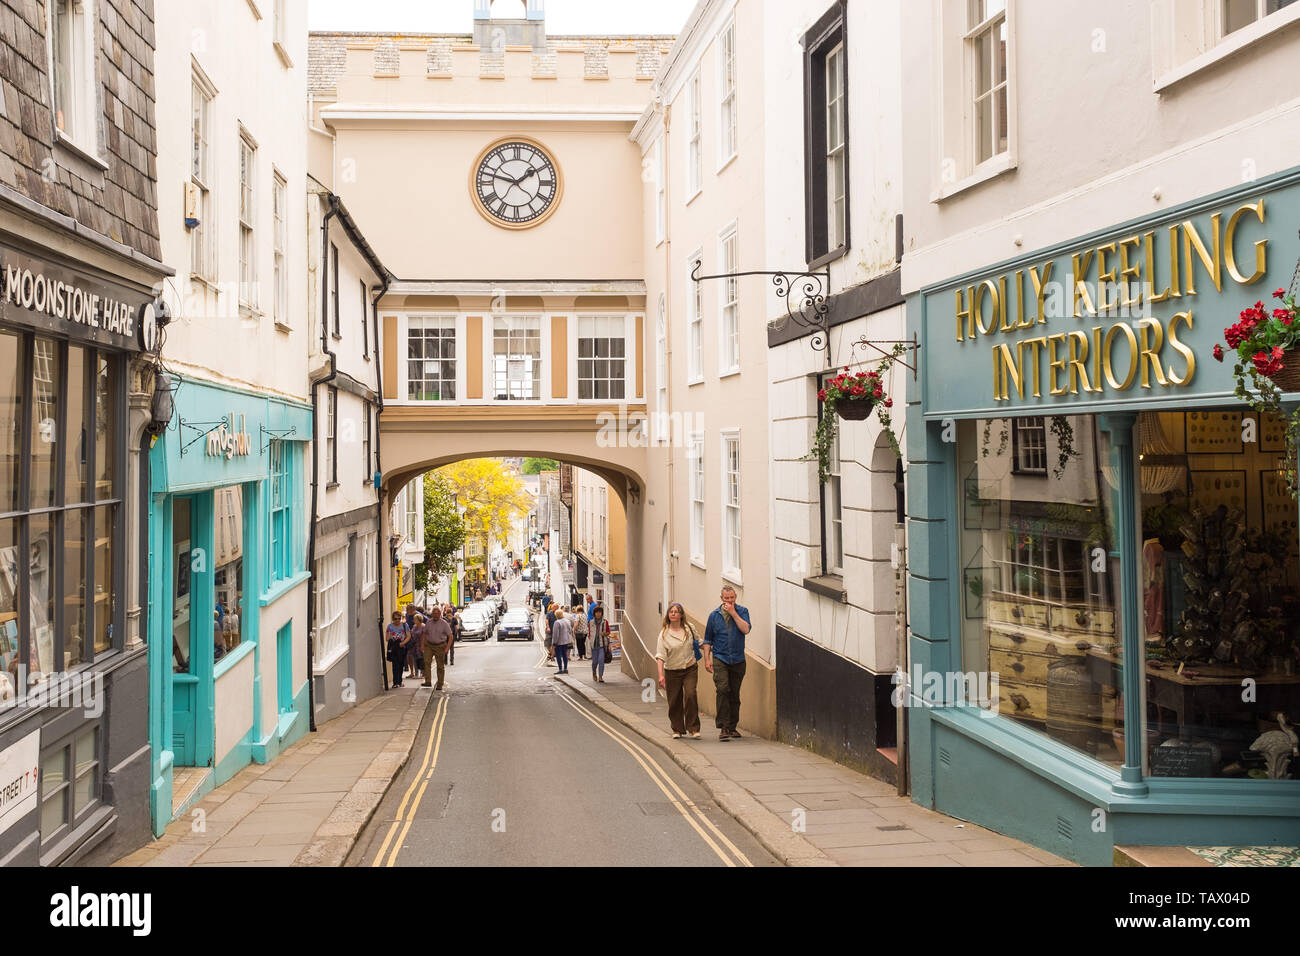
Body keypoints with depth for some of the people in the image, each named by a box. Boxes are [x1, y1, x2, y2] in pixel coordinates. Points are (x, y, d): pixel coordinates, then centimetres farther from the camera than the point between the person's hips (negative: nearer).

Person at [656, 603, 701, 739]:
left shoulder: (689, 628, 1)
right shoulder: (664, 633, -6)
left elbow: (698, 643, 20)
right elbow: (660, 655, -12)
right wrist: (661, 675, -20)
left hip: (690, 669, 1)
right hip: (672, 672, 0)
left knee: (690, 695, -16)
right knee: (674, 702, 3)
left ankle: (693, 728, -6)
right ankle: (678, 730, 20)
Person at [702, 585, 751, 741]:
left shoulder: (742, 611, 4)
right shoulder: (714, 615, 6)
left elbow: (746, 629, -14)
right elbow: (708, 640, 11)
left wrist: (733, 613, -13)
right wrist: (707, 659, 4)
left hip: (738, 659, 1)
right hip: (720, 658, -1)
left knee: (735, 694, 7)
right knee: (723, 690, -16)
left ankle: (732, 727, 19)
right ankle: (723, 727, -17)